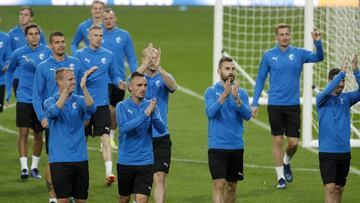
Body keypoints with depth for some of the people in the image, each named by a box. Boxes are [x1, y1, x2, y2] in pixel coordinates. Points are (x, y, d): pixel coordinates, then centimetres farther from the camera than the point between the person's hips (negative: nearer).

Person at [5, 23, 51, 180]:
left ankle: (35, 167, 20)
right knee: (23, 133, -9)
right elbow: (9, 71, 15)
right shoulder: (18, 54, -1)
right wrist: (8, 92, 12)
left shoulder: (46, 52, -1)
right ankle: (24, 167, -9)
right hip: (24, 99, -1)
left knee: (38, 134, 8)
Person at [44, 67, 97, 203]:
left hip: (80, 157, 3)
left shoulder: (79, 100, 5)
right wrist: (66, 91, -35)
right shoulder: (50, 102, 0)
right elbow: (54, 111, -24)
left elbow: (91, 109, -16)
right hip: (59, 159, -3)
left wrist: (84, 88, -30)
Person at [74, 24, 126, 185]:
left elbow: (114, 75, 16)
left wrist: (119, 82, -5)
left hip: (102, 104, 0)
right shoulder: (79, 55, 1)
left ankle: (109, 172, -19)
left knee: (105, 137, -12)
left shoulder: (108, 55, 7)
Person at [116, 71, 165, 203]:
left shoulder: (150, 106, 1)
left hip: (145, 161, 0)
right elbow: (124, 127, -21)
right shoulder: (122, 106, -5)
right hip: (125, 161, 0)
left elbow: (161, 129, -9)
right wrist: (145, 115, -30)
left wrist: (153, 114, -28)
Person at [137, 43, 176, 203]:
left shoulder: (163, 78, 3)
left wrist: (159, 67, -36)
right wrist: (146, 64, -37)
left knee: (160, 178, -8)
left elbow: (173, 86, -21)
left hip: (161, 137, 0)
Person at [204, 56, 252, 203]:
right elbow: (210, 112, -18)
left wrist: (237, 98, -24)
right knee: (219, 184, -13)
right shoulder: (211, 91, -2)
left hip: (237, 146, 4)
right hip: (217, 146, -4)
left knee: (232, 185, 12)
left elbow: (247, 115, -8)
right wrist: (224, 95, -29)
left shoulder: (241, 92, 6)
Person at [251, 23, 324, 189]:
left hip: (293, 105, 1)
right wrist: (255, 103, 0)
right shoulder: (269, 56, 0)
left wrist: (318, 42, -30)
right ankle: (280, 177, 12)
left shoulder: (298, 53, 1)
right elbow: (260, 80, 5)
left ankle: (286, 162, 32)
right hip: (275, 105, -1)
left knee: (293, 142, 0)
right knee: (278, 141, 1)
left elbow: (319, 57, -12)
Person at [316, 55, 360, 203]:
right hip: (327, 152, -4)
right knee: (330, 188, -13)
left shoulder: (346, 98, 6)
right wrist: (342, 73, -27)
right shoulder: (322, 99, -4)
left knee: (339, 189, 12)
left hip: (344, 152, 4)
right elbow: (327, 91, -26)